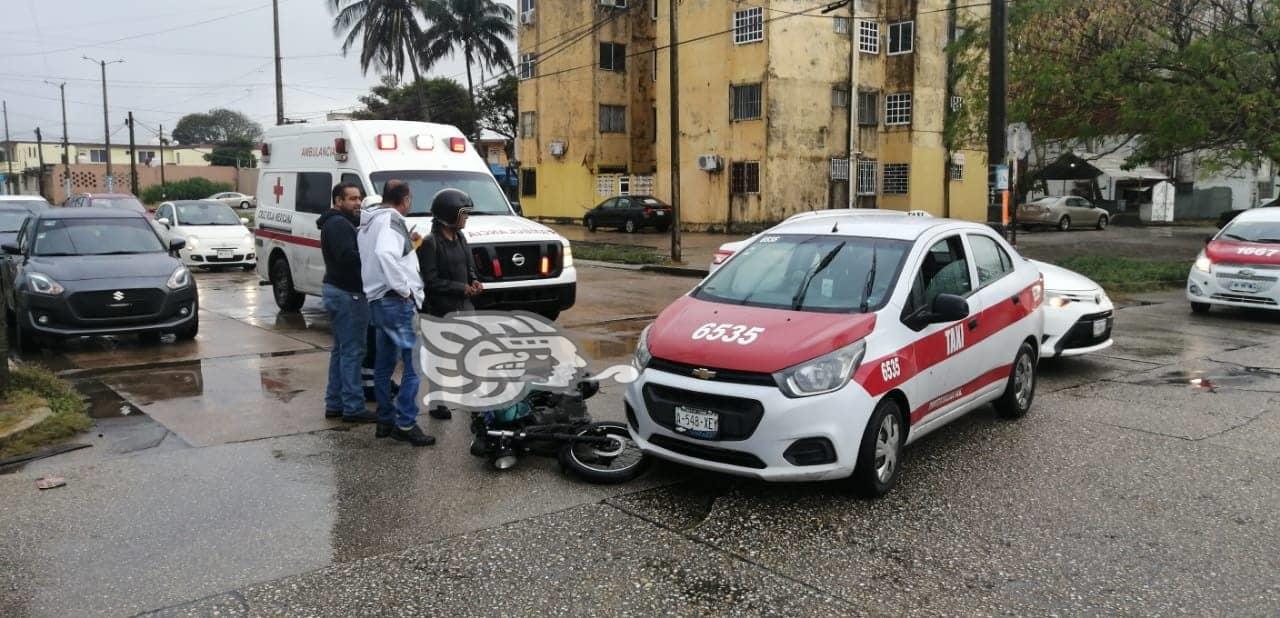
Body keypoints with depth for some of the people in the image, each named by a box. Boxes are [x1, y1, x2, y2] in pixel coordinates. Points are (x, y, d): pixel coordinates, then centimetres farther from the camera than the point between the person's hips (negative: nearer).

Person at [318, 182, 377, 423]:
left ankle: (334, 404, 21)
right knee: (352, 351, -7)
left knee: (341, 350, 15)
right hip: (347, 293, -11)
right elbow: (348, 257, -27)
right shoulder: (339, 224, -14)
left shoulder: (339, 223, 19)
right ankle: (353, 408, -3)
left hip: (336, 290, 11)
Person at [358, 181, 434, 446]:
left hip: (378, 301, 11)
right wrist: (404, 288, -23)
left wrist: (407, 244, 15)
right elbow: (385, 254, -31)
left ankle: (385, 420, 22)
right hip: (396, 302, -11)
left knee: (384, 365, 15)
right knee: (415, 364, -9)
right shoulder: (390, 221, -13)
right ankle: (405, 424, -9)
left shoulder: (370, 223, 18)